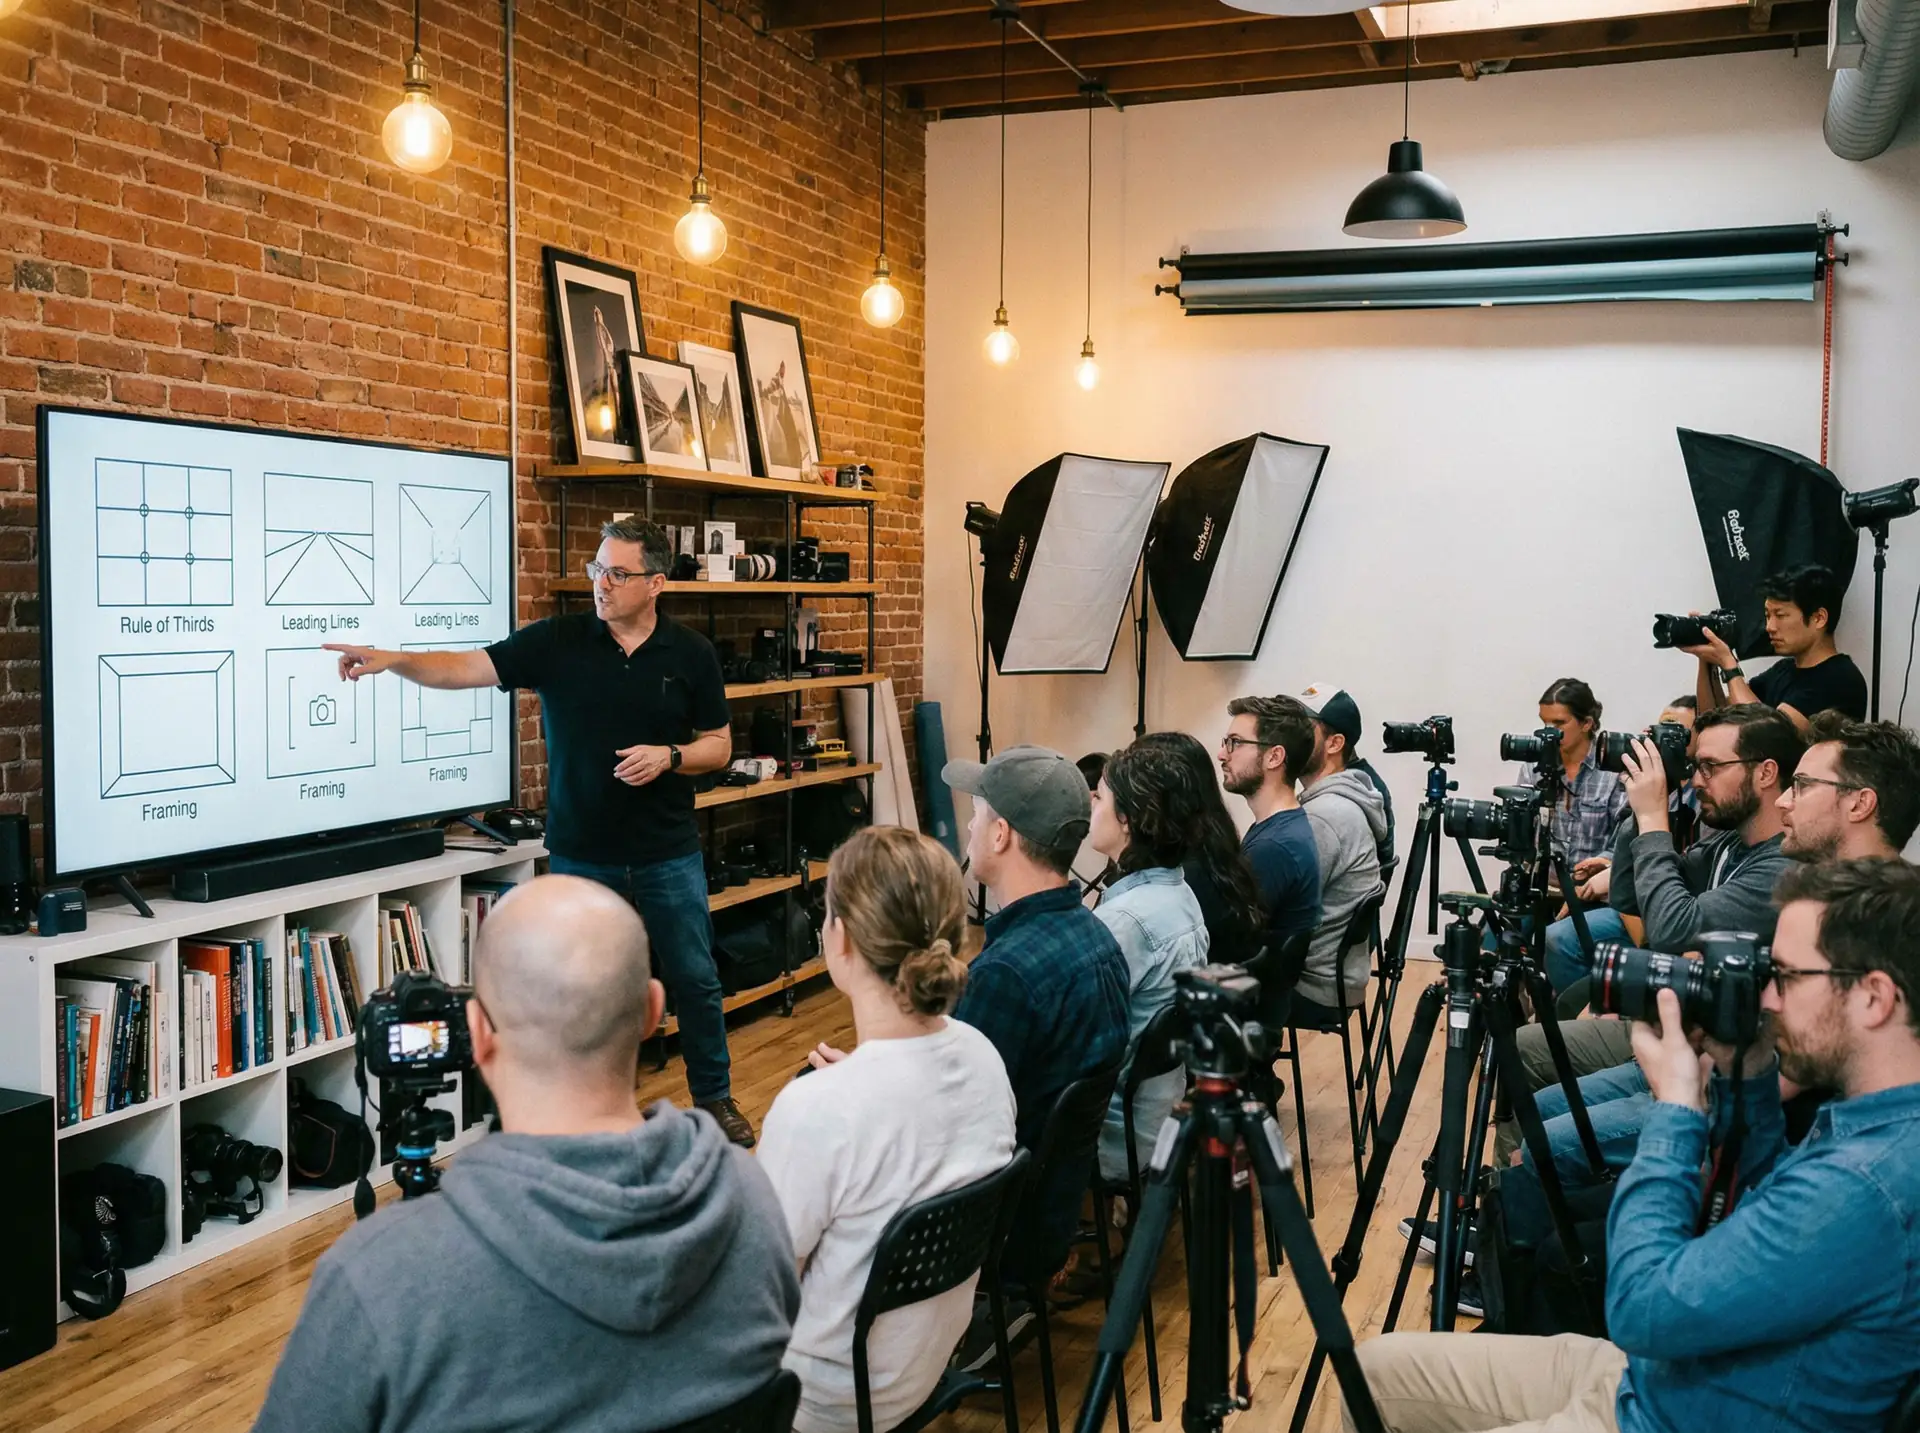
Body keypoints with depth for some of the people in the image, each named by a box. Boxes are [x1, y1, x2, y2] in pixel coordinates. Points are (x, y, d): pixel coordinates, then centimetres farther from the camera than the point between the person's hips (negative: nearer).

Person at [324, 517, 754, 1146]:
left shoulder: (690, 653, -2)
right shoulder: (557, 641, -4)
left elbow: (719, 745, 3)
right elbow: (468, 668, -10)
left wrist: (669, 757, -15)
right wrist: (392, 659, -26)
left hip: (667, 855, 0)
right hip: (581, 853, 0)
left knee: (695, 980, 9)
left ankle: (714, 1098, 28)